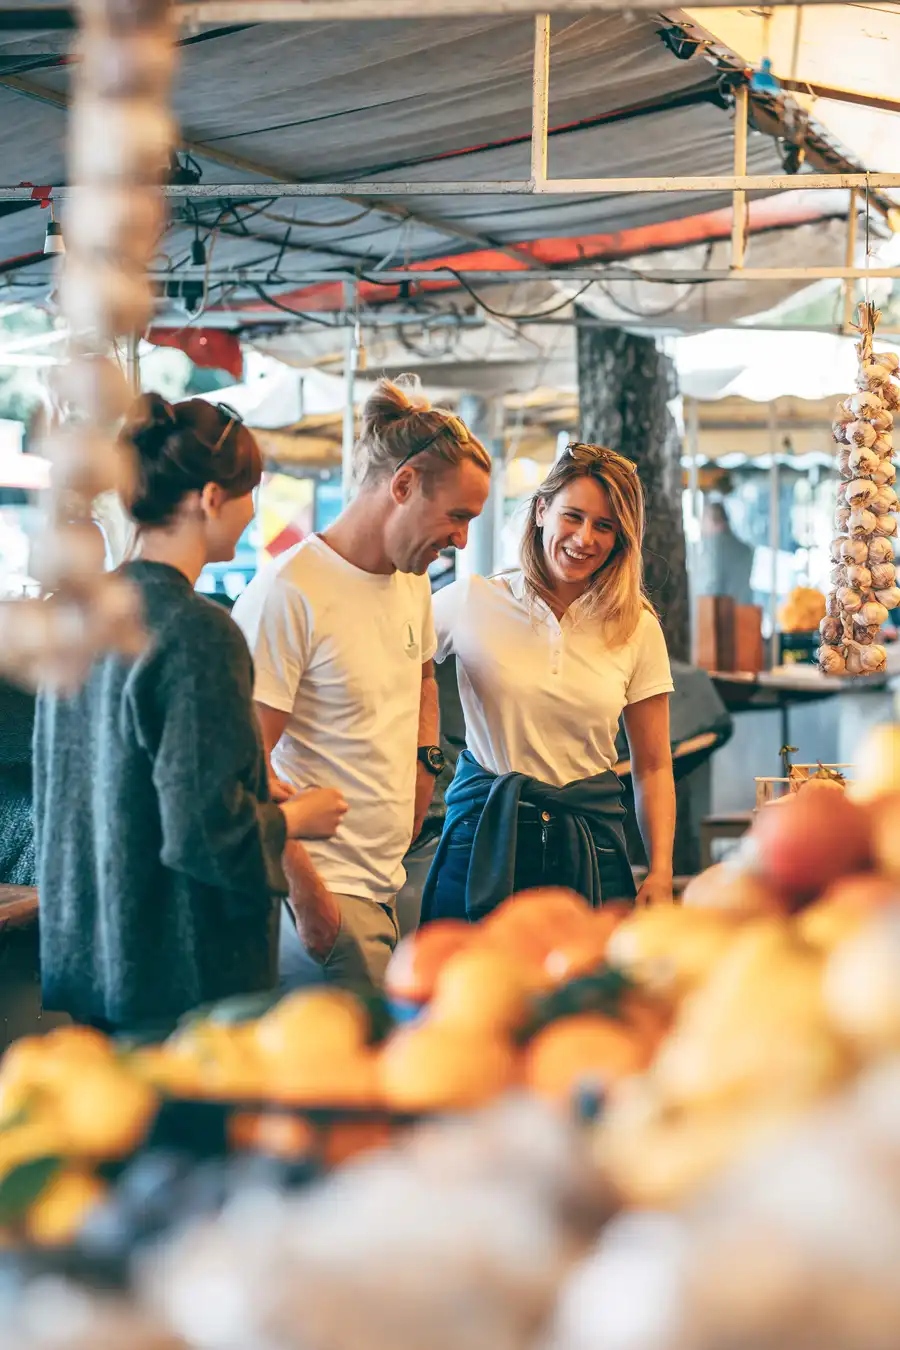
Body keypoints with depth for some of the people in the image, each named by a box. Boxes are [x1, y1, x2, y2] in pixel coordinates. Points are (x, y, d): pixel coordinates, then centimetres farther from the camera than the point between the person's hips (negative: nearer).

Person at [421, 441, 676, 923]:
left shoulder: (638, 629, 5)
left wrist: (661, 873, -2)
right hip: (484, 842, -1)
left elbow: (653, 767, 8)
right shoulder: (471, 602, 0)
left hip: (591, 849, 1)